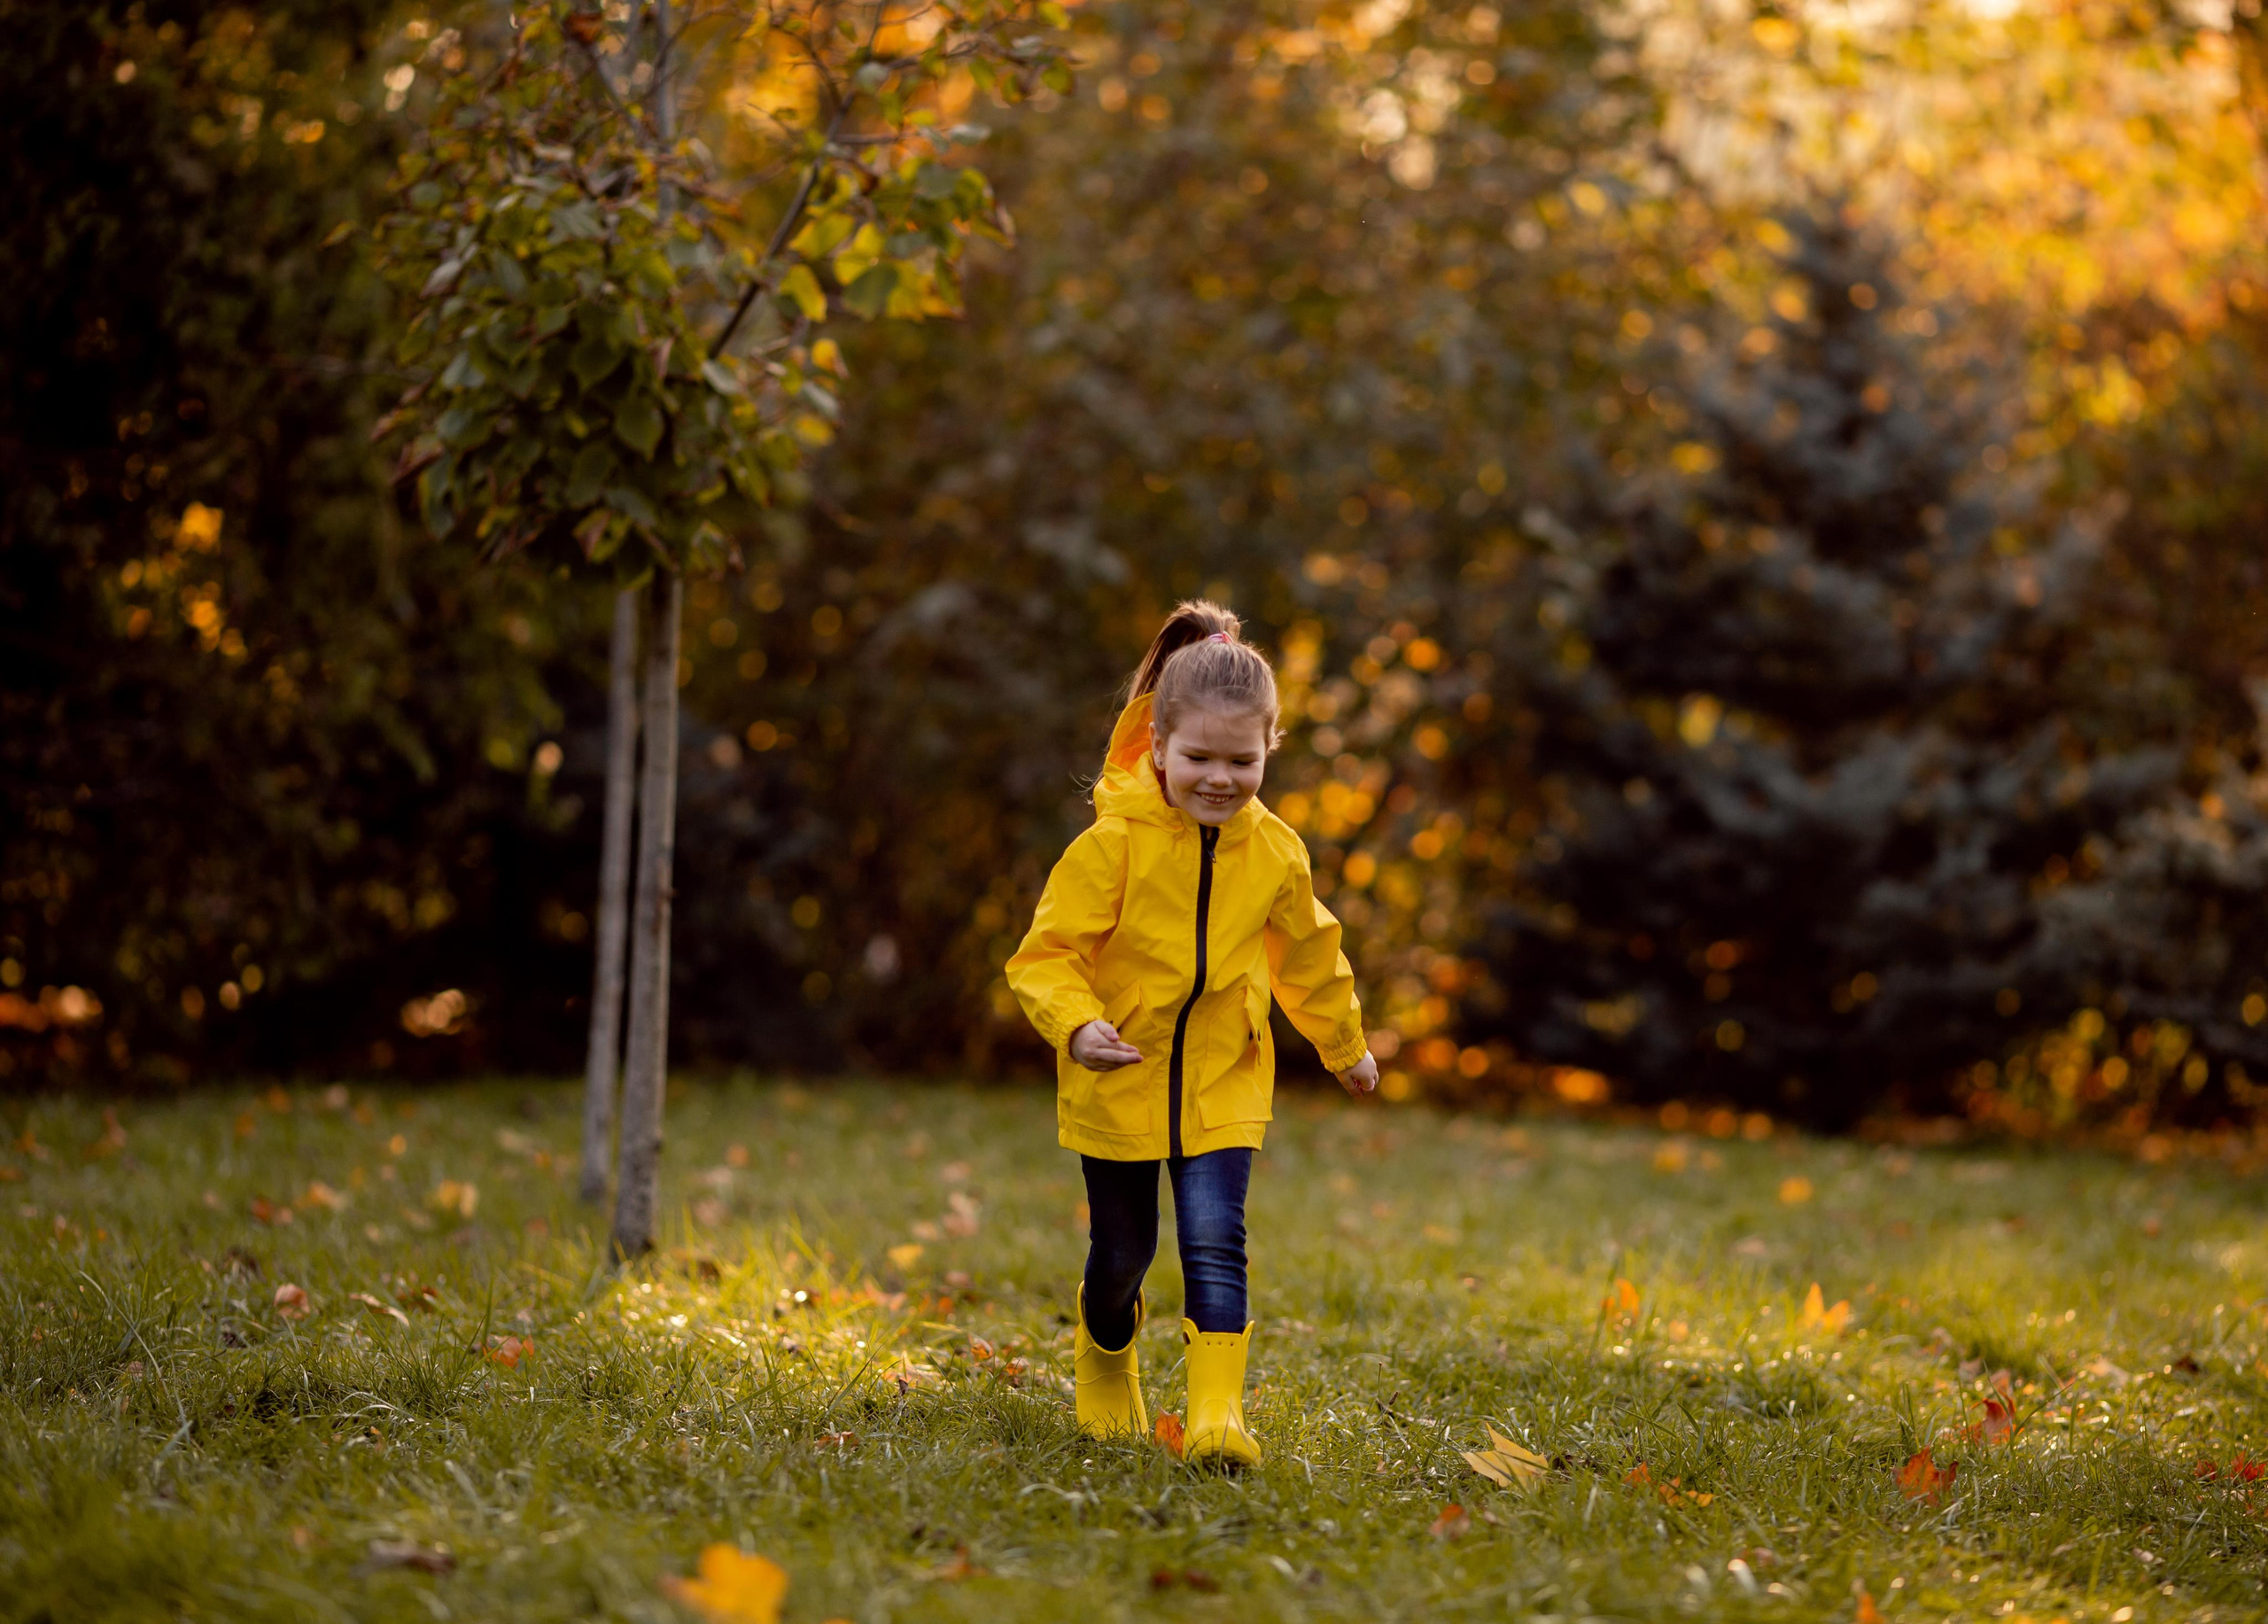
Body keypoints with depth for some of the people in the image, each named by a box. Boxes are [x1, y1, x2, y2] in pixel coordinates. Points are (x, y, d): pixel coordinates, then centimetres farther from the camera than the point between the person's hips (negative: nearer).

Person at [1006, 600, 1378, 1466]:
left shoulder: (1275, 854, -3)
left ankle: (1217, 1411, -14)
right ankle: (1106, 1361, 42)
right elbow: (1045, 953, -15)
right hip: (1118, 1082, -2)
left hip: (1221, 1086, 2)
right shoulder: (1114, 844, -16)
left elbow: (1307, 956, 16)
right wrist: (1075, 1027, -34)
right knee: (1121, 1254, 12)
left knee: (1214, 1243, -14)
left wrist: (1345, 1046, 28)